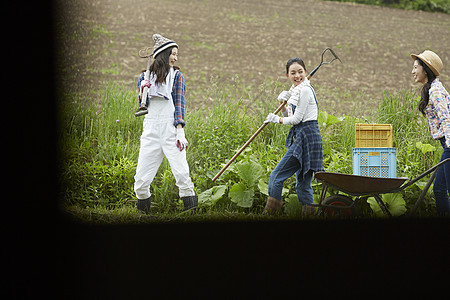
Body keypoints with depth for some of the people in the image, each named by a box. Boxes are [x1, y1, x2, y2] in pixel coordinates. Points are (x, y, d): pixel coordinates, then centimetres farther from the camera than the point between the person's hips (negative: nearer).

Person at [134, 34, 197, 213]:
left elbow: (179, 104, -2)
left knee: (182, 173, -14)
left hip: (171, 129, -3)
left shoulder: (177, 76, 5)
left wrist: (180, 131, -13)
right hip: (151, 129, 3)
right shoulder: (146, 76, 13)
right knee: (141, 178, -2)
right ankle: (143, 210, 14)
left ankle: (191, 210, -10)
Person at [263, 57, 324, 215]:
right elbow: (289, 116, 21)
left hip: (306, 137, -10)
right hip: (301, 136, 10)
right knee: (302, 184, 10)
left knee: (276, 177, -10)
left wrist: (277, 119, 1)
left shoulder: (305, 90, -12)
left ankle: (271, 213, -8)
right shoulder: (295, 90, 17)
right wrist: (283, 103, 3)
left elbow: (296, 119, -13)